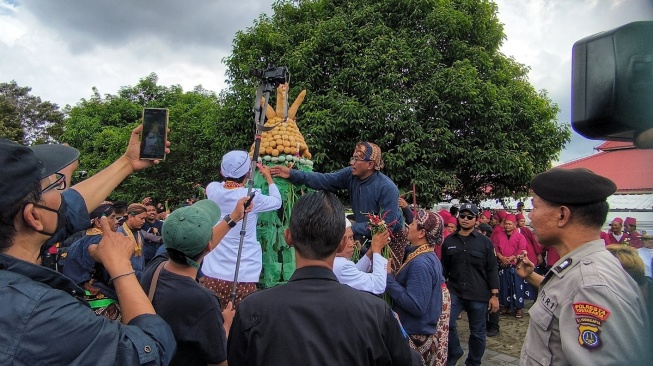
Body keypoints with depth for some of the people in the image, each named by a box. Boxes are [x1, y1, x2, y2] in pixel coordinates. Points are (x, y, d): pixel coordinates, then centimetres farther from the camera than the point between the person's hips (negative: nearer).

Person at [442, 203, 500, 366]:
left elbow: (492, 270, -1)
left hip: (479, 295, -1)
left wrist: (494, 295, -5)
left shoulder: (485, 242, -1)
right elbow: (444, 268, 10)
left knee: (477, 332, 9)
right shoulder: (449, 241, 5)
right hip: (454, 292, 1)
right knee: (446, 323, -14)